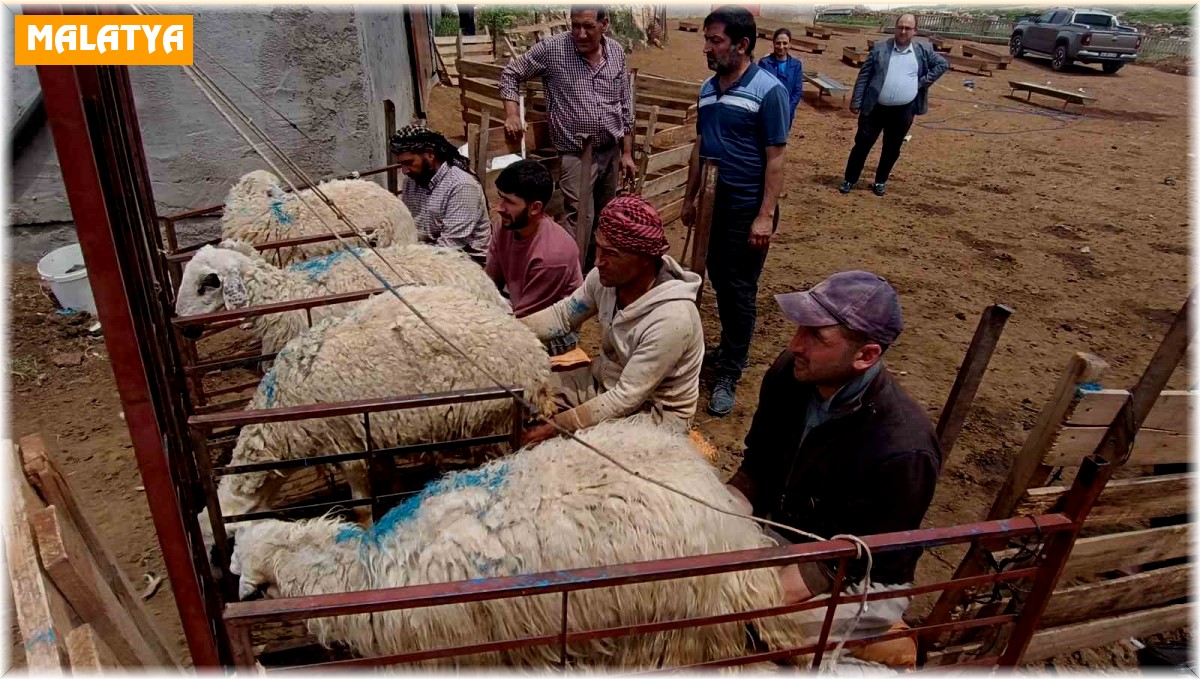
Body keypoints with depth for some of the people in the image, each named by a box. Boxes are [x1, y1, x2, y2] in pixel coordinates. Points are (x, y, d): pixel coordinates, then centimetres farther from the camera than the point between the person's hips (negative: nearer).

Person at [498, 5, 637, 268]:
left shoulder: (616, 52, 1)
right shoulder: (552, 49, -12)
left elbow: (625, 105, 9)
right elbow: (509, 73, -2)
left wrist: (627, 153, 9)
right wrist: (512, 113, -17)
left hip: (611, 150, 5)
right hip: (576, 154, -5)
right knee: (580, 221, -11)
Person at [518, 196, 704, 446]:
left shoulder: (670, 319, -35)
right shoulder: (607, 276, -14)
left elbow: (628, 398, -30)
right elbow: (563, 314, 3)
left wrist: (557, 425, -29)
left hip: (654, 411, -6)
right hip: (605, 382, 7)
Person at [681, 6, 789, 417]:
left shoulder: (768, 90, -13)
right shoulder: (707, 89, 7)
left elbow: (775, 158, -14)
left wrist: (765, 215, -19)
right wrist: (689, 198, 15)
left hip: (747, 209, -6)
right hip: (713, 204, 7)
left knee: (739, 291, 2)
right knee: (720, 283, 15)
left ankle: (729, 375, 12)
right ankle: (730, 350, 33)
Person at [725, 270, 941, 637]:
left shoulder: (903, 451, -32)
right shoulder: (790, 371, -13)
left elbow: (851, 562, -22)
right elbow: (755, 470, 1)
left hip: (856, 581, -6)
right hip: (777, 528, 6)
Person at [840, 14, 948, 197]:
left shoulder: (923, 50, 2)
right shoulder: (880, 48, -2)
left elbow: (943, 64, 13)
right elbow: (864, 75, -2)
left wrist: (925, 81, 0)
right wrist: (856, 102, -5)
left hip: (903, 111, 1)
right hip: (875, 108, -1)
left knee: (892, 149, 10)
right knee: (862, 144, 4)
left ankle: (880, 181, 27)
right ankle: (850, 179, 18)